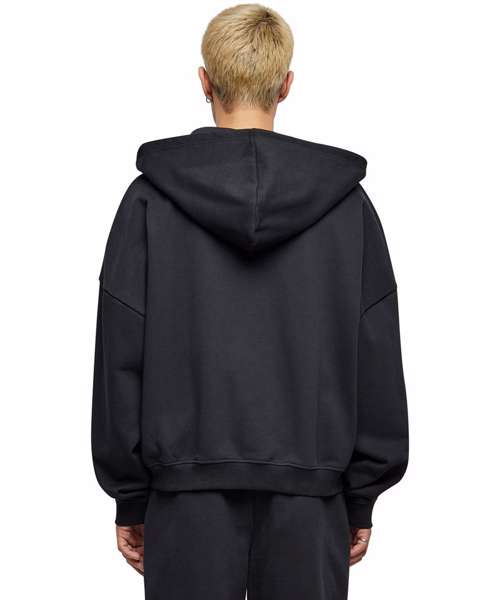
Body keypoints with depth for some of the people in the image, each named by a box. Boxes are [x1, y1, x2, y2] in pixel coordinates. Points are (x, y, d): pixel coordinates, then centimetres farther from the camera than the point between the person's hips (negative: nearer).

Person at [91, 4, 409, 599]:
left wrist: (130, 496, 6)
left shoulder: (151, 199, -3)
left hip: (189, 491, 0)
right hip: (308, 493, 1)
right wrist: (362, 498, 9)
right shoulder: (345, 202, 0)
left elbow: (121, 357, -2)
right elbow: (377, 364, 1)